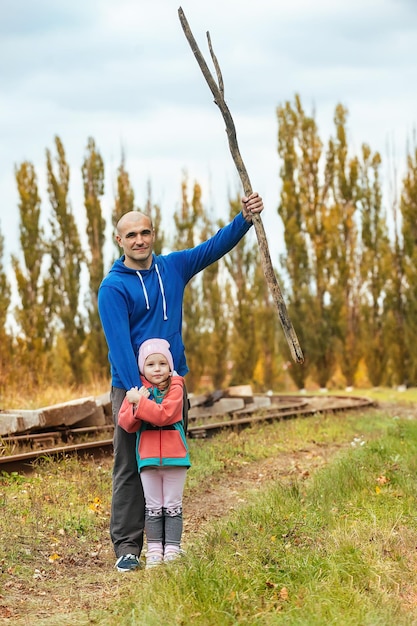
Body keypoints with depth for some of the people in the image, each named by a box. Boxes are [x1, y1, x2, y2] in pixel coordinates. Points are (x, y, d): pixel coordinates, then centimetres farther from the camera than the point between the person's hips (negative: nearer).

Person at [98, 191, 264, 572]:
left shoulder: (174, 268, 8)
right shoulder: (113, 287, -8)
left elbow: (216, 246, 6)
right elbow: (119, 344, -16)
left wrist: (245, 219, -10)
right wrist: (138, 391, -24)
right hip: (131, 386, -5)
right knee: (130, 468, -4)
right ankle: (127, 546, -1)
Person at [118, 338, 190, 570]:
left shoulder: (175, 388, -6)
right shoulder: (137, 390, 3)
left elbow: (164, 414, -21)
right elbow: (126, 423, -5)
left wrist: (140, 402, -24)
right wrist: (135, 405, -22)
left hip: (174, 455, -2)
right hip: (148, 457, 3)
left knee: (172, 506, 6)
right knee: (153, 507, 9)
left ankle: (172, 549, 11)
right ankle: (154, 550, 13)